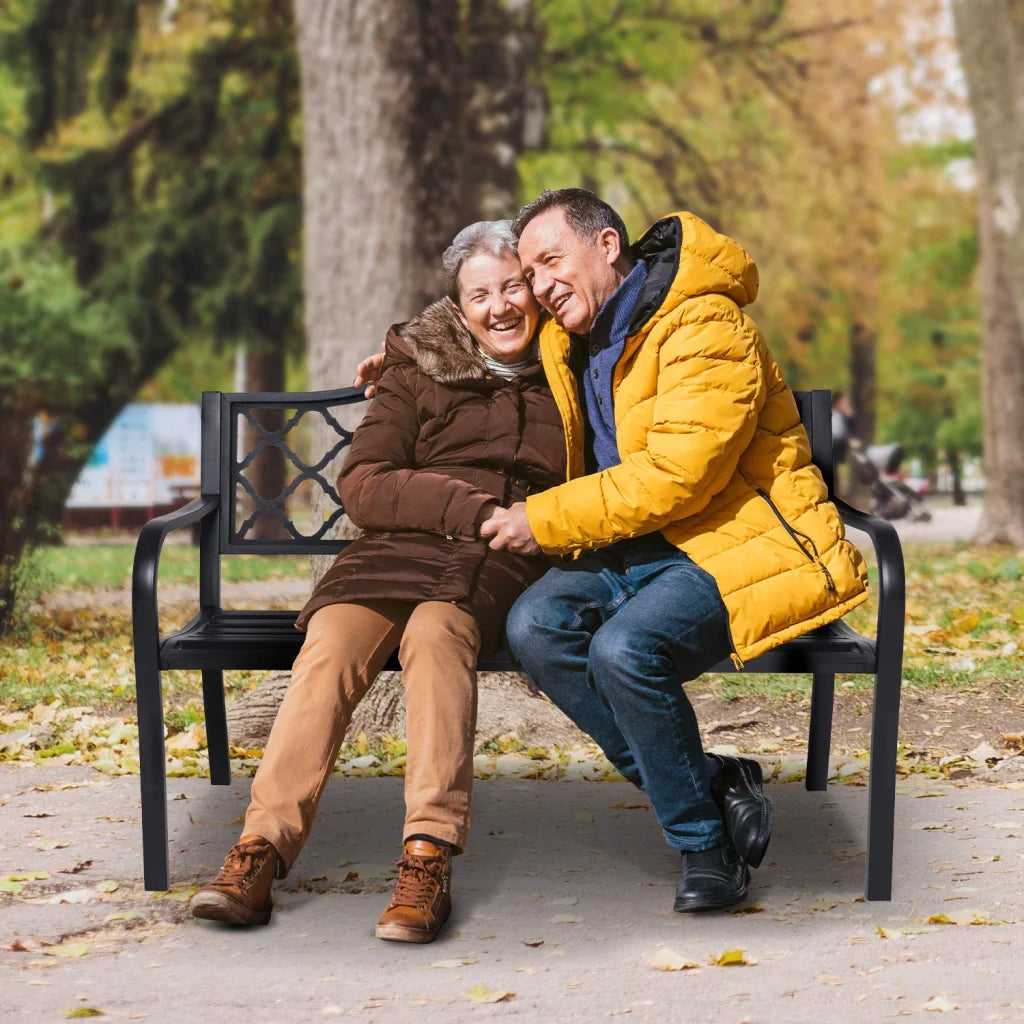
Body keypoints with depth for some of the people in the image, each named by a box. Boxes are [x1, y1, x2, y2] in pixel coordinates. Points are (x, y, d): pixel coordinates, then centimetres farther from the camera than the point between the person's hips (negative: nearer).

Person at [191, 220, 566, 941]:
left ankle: (429, 859, -43)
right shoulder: (418, 369, 14)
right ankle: (261, 848, -37)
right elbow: (363, 487, 4)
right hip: (402, 545, 2)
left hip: (507, 564, -1)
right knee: (333, 642, -31)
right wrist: (477, 509, -9)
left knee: (436, 629, -36)